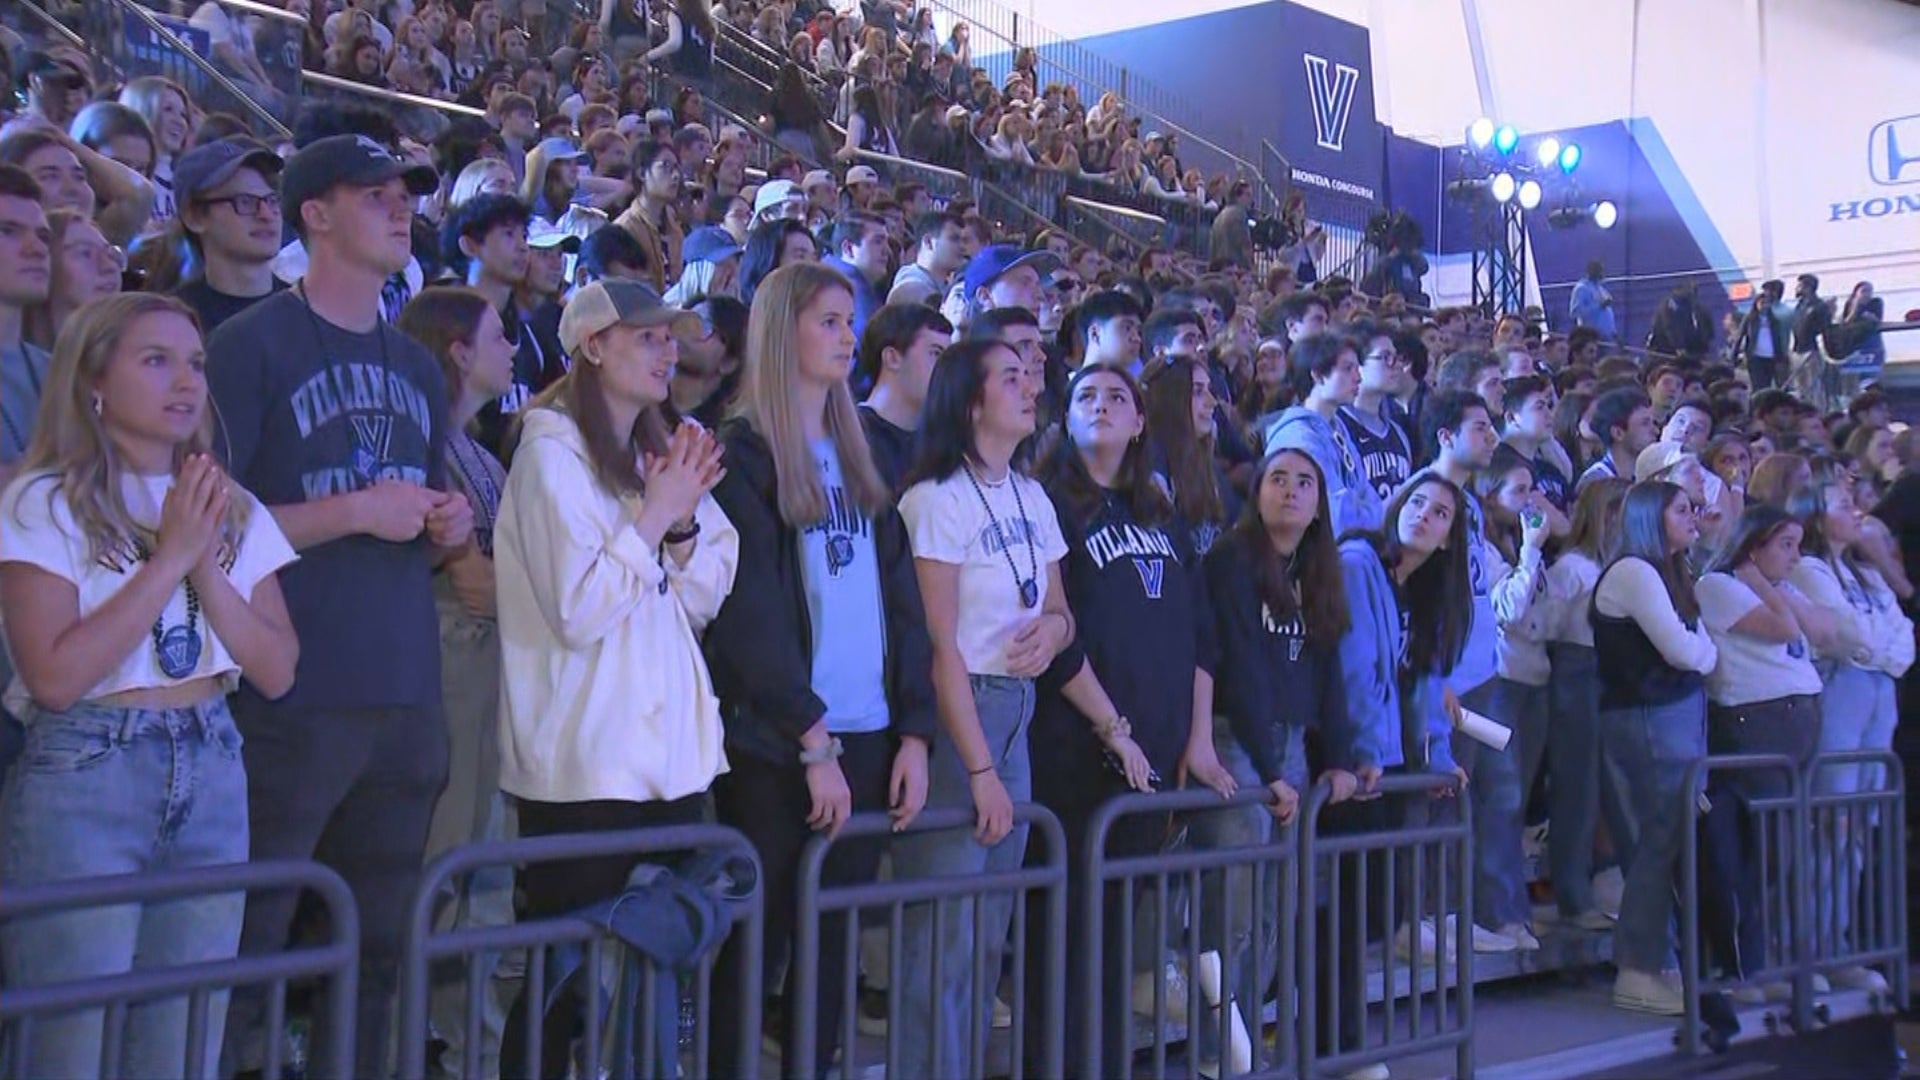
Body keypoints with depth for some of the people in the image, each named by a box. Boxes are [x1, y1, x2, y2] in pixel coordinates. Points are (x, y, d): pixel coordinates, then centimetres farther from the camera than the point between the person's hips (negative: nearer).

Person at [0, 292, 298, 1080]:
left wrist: (207, 568, -10)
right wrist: (170, 558, -14)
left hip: (211, 778, 5)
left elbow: (276, 673, 3)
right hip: (83, 782, -5)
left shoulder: (233, 512, 10)